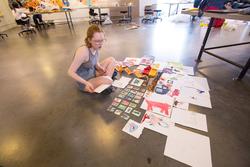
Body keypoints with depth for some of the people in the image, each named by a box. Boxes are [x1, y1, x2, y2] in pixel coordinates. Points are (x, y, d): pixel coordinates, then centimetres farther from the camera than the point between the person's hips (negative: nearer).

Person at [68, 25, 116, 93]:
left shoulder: (96, 47, -6)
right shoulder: (83, 51, -29)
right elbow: (71, 72, -25)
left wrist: (101, 68, -13)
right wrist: (86, 83, -33)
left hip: (93, 73, 9)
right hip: (85, 82, -8)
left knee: (111, 60, 4)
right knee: (107, 80, -33)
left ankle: (106, 86, -2)